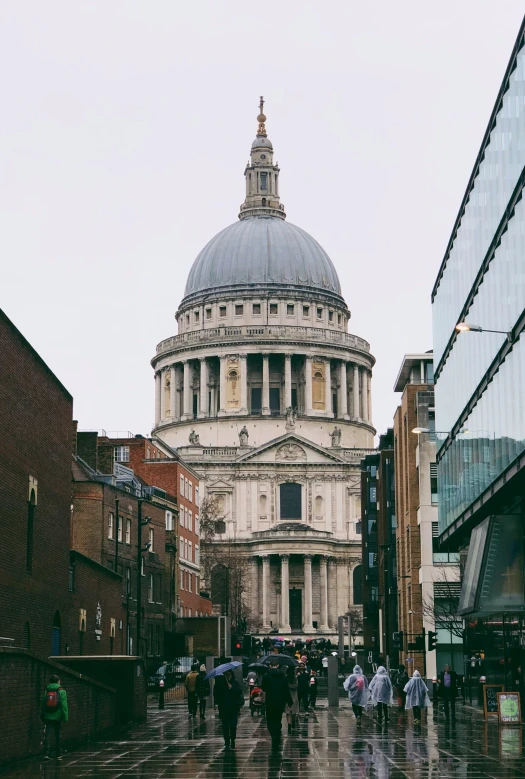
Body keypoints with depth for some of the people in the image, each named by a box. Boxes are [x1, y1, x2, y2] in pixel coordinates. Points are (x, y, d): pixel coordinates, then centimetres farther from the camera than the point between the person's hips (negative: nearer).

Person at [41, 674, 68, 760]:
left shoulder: (46, 691, 5)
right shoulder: (61, 691, -5)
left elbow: (43, 704, 8)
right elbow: (64, 705, -9)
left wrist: (42, 716, 15)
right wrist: (65, 717, -6)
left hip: (48, 717, 2)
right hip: (57, 717, -2)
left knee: (48, 735, 0)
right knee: (57, 736, 8)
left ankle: (46, 753, -12)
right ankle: (58, 754, 15)